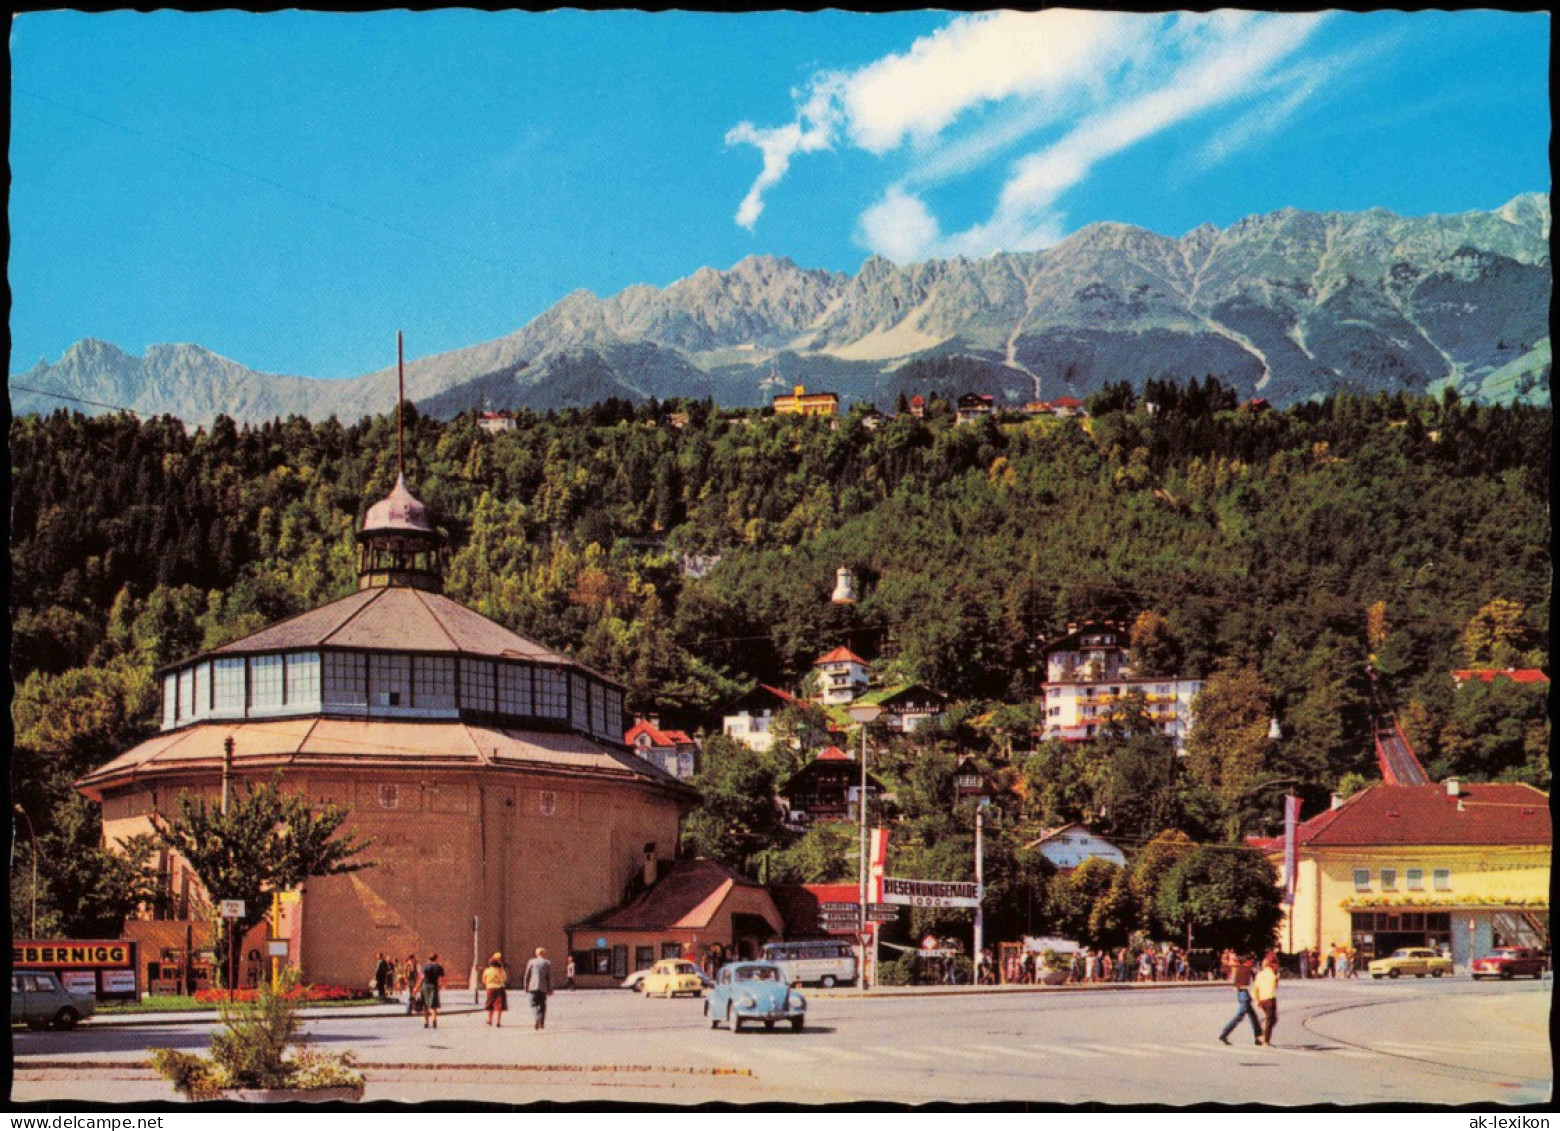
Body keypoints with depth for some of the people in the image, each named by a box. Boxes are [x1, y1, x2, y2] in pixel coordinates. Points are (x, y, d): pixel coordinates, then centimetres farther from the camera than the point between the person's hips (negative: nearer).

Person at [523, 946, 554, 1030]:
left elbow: (527, 975, 4)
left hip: (533, 987, -1)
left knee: (534, 1004, 0)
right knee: (542, 1005, 12)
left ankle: (537, 1018, -27)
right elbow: (549, 977, 0)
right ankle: (542, 1024, 13)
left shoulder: (531, 962, 3)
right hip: (543, 988, 1)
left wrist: (526, 987, 13)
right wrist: (550, 989, 5)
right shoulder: (547, 963, 1)